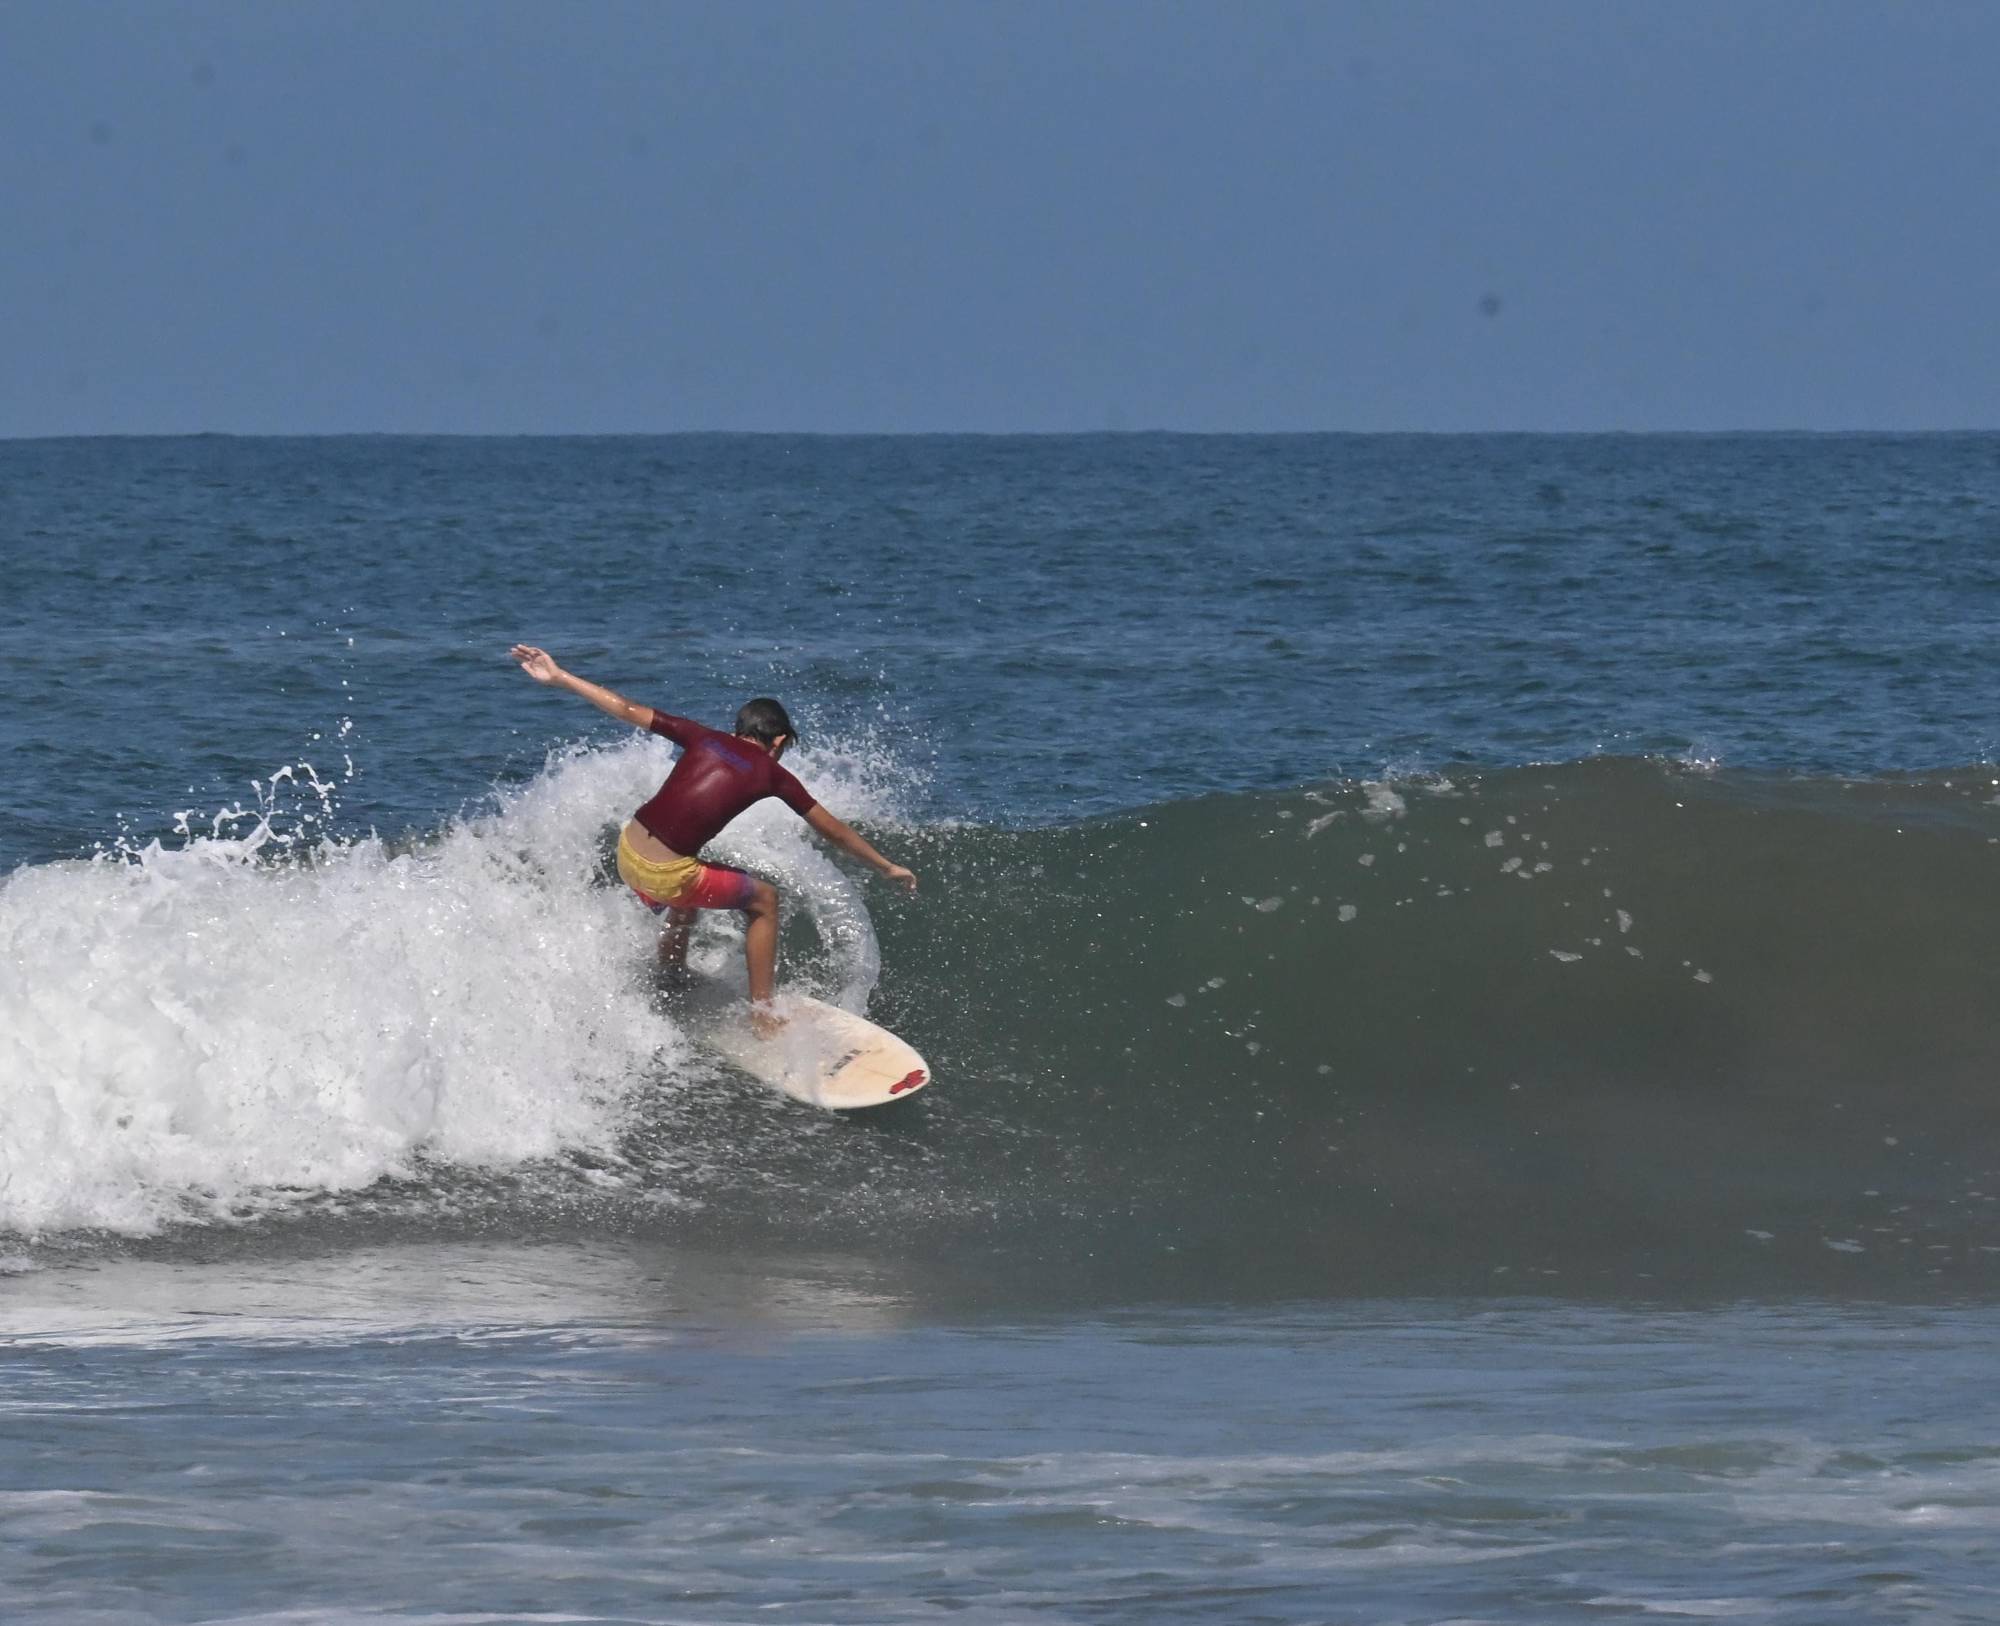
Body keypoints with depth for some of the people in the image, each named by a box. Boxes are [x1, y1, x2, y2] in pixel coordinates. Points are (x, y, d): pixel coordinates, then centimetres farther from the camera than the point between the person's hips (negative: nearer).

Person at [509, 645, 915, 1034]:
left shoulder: (705, 739, 10)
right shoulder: (772, 775, 3)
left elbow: (627, 710, 8)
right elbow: (832, 830, 13)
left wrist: (558, 677, 13)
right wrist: (887, 867, 26)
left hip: (627, 855, 5)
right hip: (668, 876, -5)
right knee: (764, 900, 18)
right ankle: (763, 1016, 18)